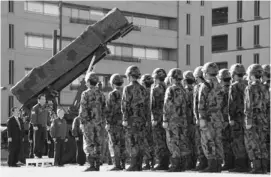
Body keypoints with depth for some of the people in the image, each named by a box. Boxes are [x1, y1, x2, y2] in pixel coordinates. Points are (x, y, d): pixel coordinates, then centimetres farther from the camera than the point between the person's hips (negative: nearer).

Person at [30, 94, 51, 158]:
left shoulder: (45, 108, 16)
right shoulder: (35, 108, -6)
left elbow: (48, 117, 22)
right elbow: (33, 117, -12)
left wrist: (48, 124, 13)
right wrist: (34, 125, -19)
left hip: (44, 127, 6)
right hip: (38, 127, -6)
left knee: (43, 141, 4)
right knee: (37, 141, -4)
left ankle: (40, 154, 10)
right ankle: (36, 154, 3)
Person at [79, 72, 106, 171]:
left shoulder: (86, 94, -9)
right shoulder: (100, 94, 9)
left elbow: (83, 109, -12)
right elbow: (103, 108, 13)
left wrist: (82, 122, -7)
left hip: (88, 122, -6)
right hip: (98, 122, 6)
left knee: (88, 144, -3)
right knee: (97, 144, 9)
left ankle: (92, 165, -9)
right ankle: (97, 165, 10)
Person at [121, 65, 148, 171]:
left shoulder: (128, 88, -8)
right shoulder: (143, 89, 12)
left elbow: (125, 105, -13)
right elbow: (146, 106, 14)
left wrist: (125, 119, -11)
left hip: (132, 119, -6)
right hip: (142, 119, 6)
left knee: (132, 143, -5)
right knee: (140, 143, 7)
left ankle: (134, 165, -8)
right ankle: (139, 165, 8)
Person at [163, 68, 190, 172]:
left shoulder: (171, 90, -11)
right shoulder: (183, 90, 11)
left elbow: (167, 107, -14)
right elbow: (185, 106, 13)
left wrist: (165, 120, -12)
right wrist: (184, 119, 18)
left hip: (172, 120, -7)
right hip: (183, 120, 7)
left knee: (173, 142, -4)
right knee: (182, 142, 9)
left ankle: (175, 165, -7)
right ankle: (183, 165, 11)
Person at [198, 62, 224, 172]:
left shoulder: (205, 86, -11)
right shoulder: (218, 86, 11)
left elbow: (202, 104, -16)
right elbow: (220, 102, 14)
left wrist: (202, 118, -17)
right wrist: (221, 118, 19)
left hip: (208, 117, -7)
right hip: (218, 117, 7)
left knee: (207, 141, -4)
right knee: (218, 141, 8)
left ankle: (212, 166, -8)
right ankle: (218, 166, 10)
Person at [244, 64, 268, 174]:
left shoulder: (251, 87, -12)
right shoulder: (262, 87, 14)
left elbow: (250, 106, -17)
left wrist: (248, 121, -18)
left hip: (253, 118, -8)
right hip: (262, 118, 8)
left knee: (252, 144, -5)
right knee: (261, 144, 9)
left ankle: (257, 167, -8)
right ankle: (263, 167, 9)